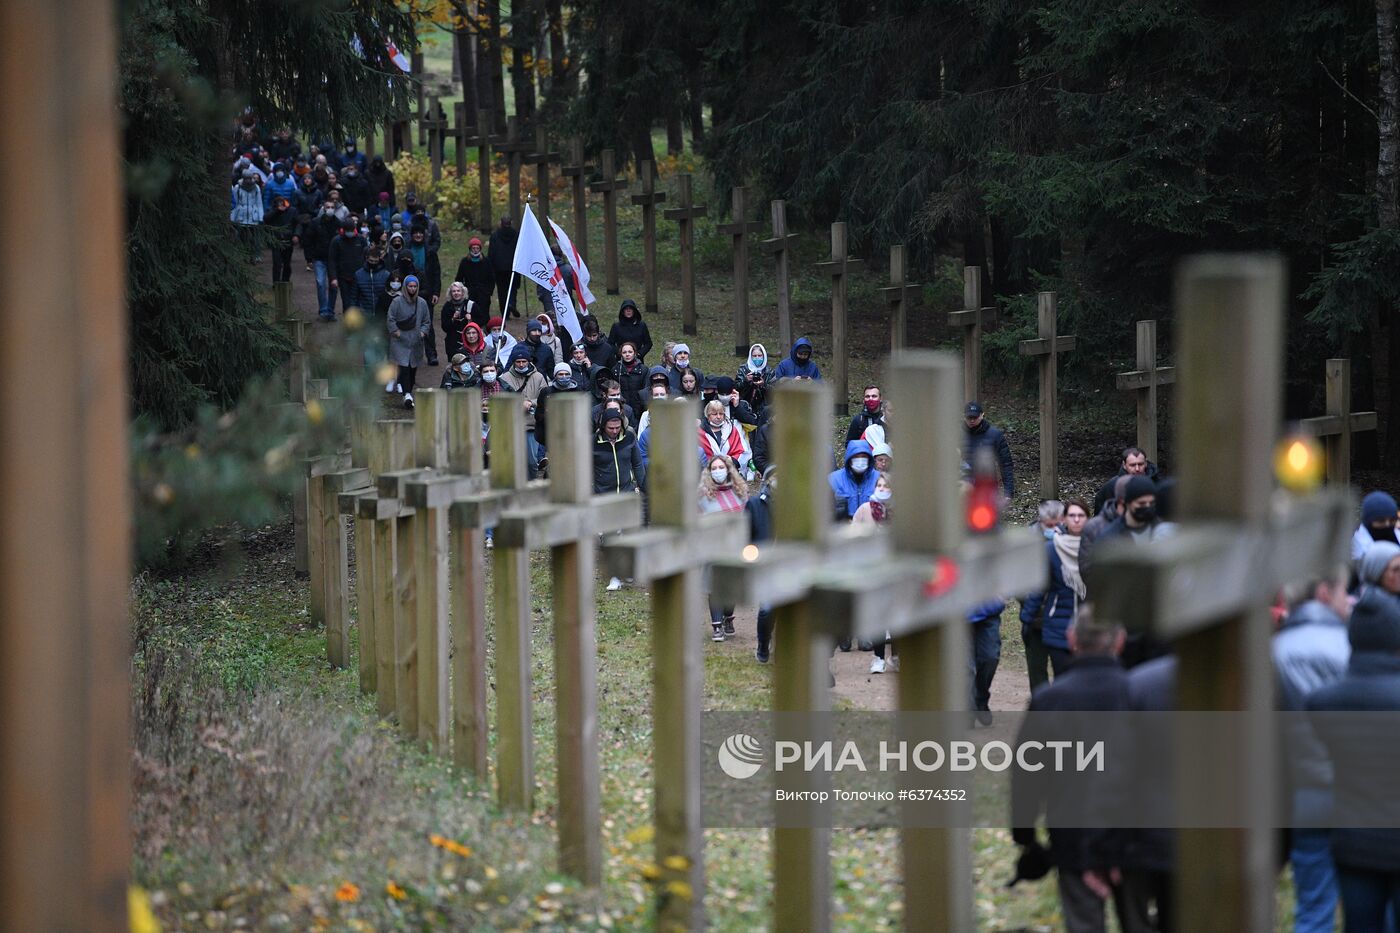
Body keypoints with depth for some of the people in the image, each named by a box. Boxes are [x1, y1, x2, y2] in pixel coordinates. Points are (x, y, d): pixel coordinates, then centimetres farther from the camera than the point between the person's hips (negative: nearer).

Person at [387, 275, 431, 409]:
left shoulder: (422, 303, 8)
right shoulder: (397, 302, -3)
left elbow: (427, 321, 16)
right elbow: (390, 320, -2)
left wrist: (422, 332, 1)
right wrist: (396, 332, -9)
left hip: (416, 342, 4)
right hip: (400, 342, -4)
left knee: (413, 369, 8)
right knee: (404, 367, -16)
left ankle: (408, 391, 21)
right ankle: (407, 394, -24)